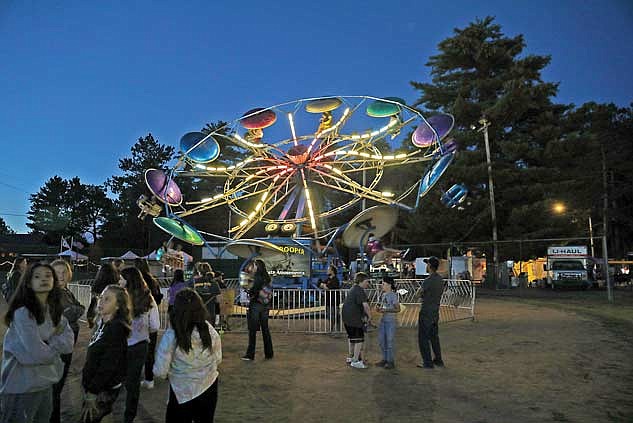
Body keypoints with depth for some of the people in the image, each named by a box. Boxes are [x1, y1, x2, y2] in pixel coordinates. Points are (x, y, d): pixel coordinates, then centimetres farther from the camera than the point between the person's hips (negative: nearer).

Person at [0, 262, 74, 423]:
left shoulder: (55, 311, 5)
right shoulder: (23, 313, -17)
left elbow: (68, 344, -1)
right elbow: (37, 353, -21)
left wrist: (47, 344, -15)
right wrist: (56, 346, -4)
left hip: (46, 383, 7)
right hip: (22, 387, -7)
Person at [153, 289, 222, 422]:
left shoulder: (171, 336, -25)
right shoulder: (210, 331, -17)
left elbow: (160, 372, -18)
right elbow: (218, 360, -2)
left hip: (183, 393, -2)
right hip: (209, 389, 3)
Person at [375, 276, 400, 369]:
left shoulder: (393, 295, -14)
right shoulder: (383, 294, 8)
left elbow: (398, 309, -14)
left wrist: (386, 310, -22)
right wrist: (378, 308, 0)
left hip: (391, 321, -8)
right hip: (383, 320, 8)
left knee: (389, 341, 0)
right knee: (381, 341, 13)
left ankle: (391, 361, 13)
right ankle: (385, 359, 27)